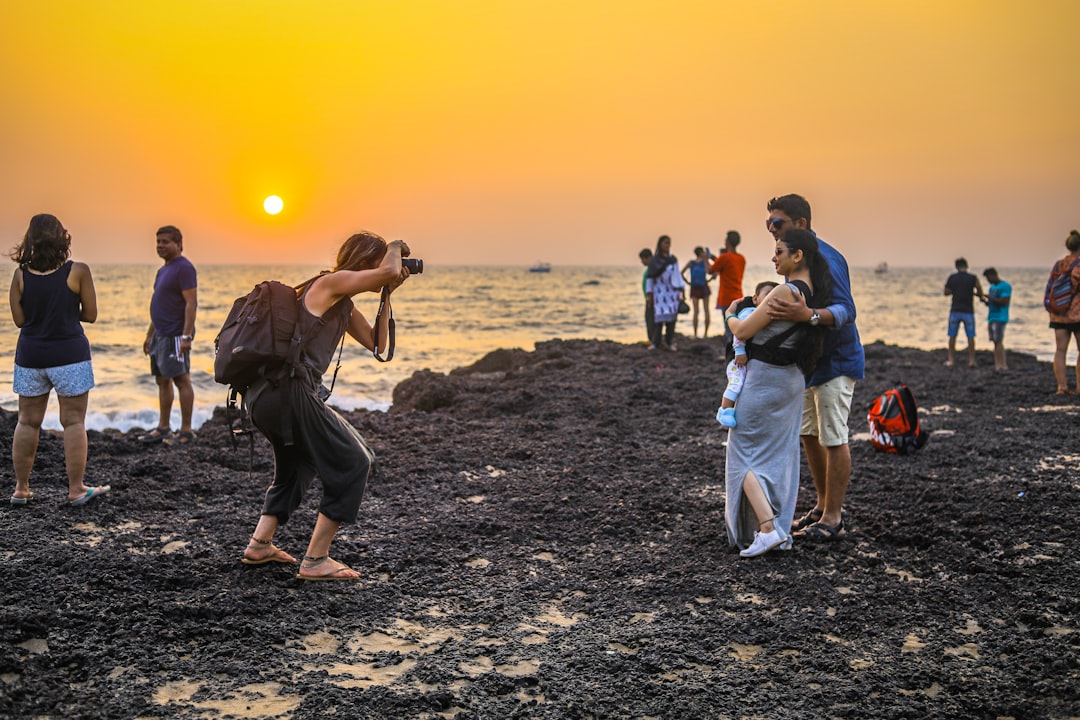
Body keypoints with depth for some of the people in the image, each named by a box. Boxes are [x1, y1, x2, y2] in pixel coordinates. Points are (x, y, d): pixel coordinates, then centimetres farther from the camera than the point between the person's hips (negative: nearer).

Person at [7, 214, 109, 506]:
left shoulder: (21, 275, -3)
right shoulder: (78, 272, -9)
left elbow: (19, 319, 0)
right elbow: (90, 315, -4)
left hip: (30, 355, 3)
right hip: (69, 355, -3)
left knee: (27, 421, 12)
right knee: (73, 422, 4)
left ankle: (21, 488, 18)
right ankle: (76, 489, 7)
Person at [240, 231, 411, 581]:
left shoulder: (343, 303, 23)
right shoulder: (331, 282, -5)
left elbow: (376, 343, 24)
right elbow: (389, 271, -18)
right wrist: (396, 247, 3)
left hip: (263, 395, 10)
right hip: (289, 392, -10)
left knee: (294, 466, 31)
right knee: (353, 463, -2)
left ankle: (259, 545, 30)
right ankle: (315, 561, -2)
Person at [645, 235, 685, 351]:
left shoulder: (673, 259, 10)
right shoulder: (654, 260, 1)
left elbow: (678, 275, 12)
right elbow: (649, 278, 1)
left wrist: (682, 292, 8)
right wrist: (649, 296, -4)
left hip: (673, 291, 3)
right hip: (660, 292, -3)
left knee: (671, 318, -1)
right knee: (660, 316, -12)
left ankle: (669, 343, 5)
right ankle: (656, 343, -6)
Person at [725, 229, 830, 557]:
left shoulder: (785, 292, -21)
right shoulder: (813, 292, 4)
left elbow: (743, 332, -15)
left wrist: (730, 315, 5)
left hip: (765, 378, -8)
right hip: (793, 379, 8)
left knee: (744, 455, 0)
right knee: (780, 455, 13)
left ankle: (767, 528, -11)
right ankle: (782, 528, 16)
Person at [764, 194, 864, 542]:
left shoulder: (825, 258, -22)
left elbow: (846, 310, -33)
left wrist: (808, 315, -50)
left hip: (835, 361, -10)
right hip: (809, 362, 10)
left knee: (833, 439, -4)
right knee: (809, 434, 15)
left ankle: (833, 519, 3)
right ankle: (823, 505, 27)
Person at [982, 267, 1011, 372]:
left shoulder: (1005, 286, -8)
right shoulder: (992, 287, 18)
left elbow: (1004, 302, -17)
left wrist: (990, 297, -15)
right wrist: (986, 302, 3)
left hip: (1000, 319, -8)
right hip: (992, 318, 8)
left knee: (998, 341, -11)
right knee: (995, 342, 5)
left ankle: (1003, 365, -9)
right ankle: (997, 364, 4)